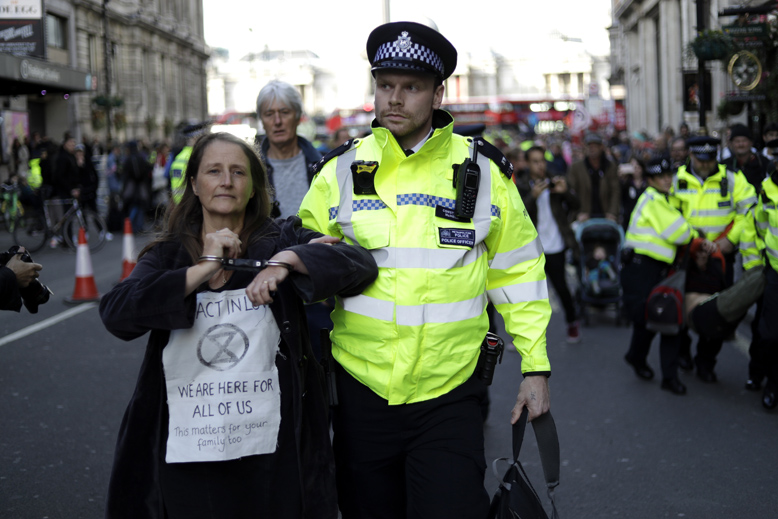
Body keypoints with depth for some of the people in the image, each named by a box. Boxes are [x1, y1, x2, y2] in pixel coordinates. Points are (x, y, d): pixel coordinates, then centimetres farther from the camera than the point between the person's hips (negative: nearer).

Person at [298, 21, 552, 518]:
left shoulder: (483, 172, 1)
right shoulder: (342, 171, 2)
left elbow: (518, 272, 6)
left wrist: (536, 366, 3)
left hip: (449, 395, -1)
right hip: (361, 391, 2)